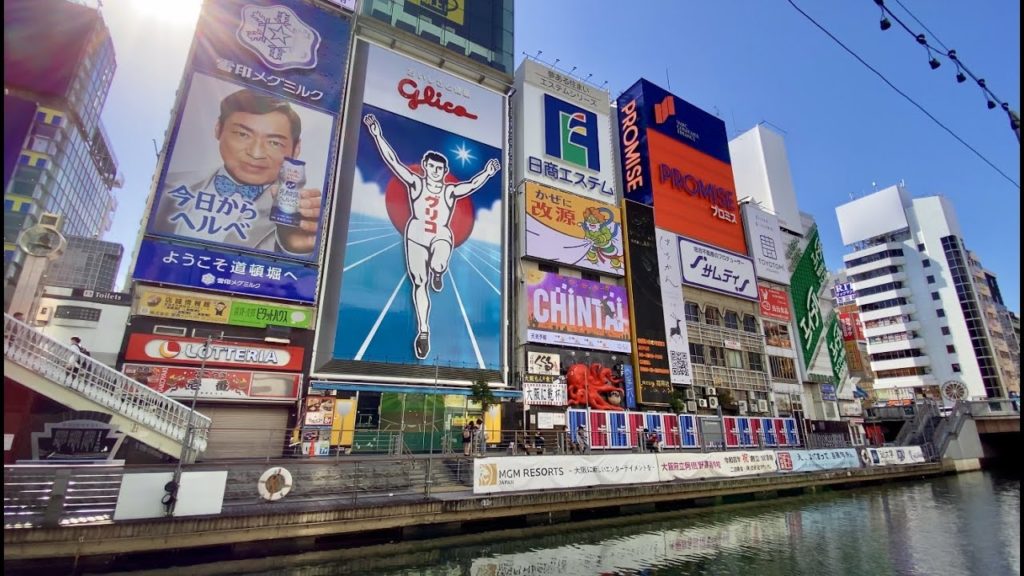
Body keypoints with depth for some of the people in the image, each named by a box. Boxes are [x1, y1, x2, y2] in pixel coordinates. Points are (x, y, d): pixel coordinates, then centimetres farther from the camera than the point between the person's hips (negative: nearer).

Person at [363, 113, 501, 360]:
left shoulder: (450, 190, 4)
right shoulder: (416, 183, 3)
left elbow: (472, 184, -8)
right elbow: (393, 161, -1)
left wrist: (487, 172, -24)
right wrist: (378, 135, -7)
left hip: (441, 236, -1)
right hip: (416, 235, 1)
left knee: (438, 264, -36)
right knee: (419, 283, 0)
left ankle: (437, 273, 4)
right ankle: (423, 330, 8)